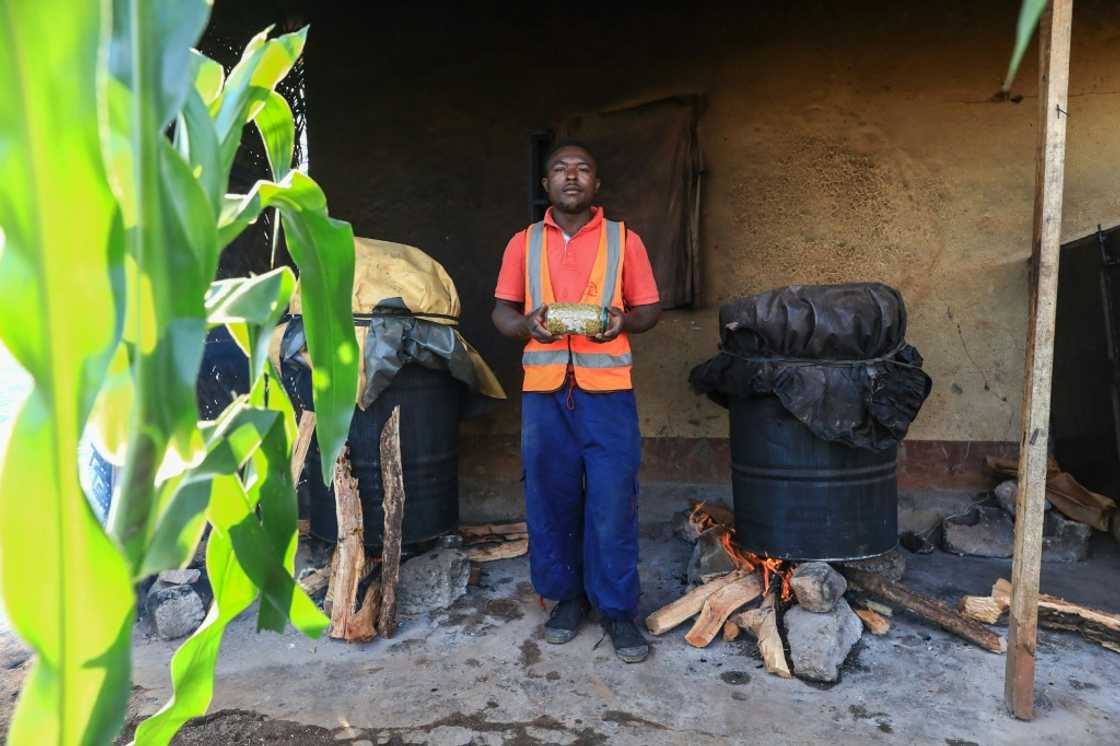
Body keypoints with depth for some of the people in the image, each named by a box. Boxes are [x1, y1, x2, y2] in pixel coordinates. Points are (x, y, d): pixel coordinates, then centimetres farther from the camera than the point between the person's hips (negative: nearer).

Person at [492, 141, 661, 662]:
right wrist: (527, 324, -10)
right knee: (550, 499, 7)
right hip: (544, 390, 2)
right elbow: (502, 311, 12)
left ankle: (616, 608, 15)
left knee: (613, 502, -1)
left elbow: (650, 308, 9)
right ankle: (567, 595, 26)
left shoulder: (624, 240, 7)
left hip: (607, 389, -1)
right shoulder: (524, 243, 11)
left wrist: (624, 321, -12)